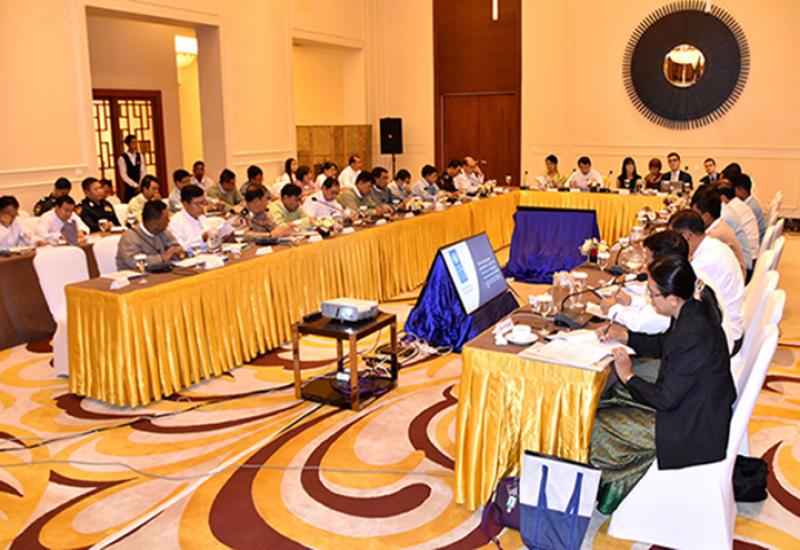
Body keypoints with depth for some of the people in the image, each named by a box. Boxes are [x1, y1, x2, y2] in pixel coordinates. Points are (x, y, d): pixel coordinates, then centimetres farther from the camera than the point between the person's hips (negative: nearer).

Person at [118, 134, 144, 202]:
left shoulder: (140, 156, 9)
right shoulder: (122, 158, -4)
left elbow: (142, 172, 6)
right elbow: (124, 175, -8)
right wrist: (136, 185, -14)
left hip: (140, 188, 3)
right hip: (129, 189, -3)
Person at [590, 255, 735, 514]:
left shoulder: (693, 336, -33)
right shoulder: (691, 312, -5)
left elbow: (667, 399, -26)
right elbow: (663, 345, 16)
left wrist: (629, 377, -13)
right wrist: (625, 336, 5)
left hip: (693, 428, -10)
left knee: (598, 426, -5)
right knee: (606, 400, 13)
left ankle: (609, 492, 24)